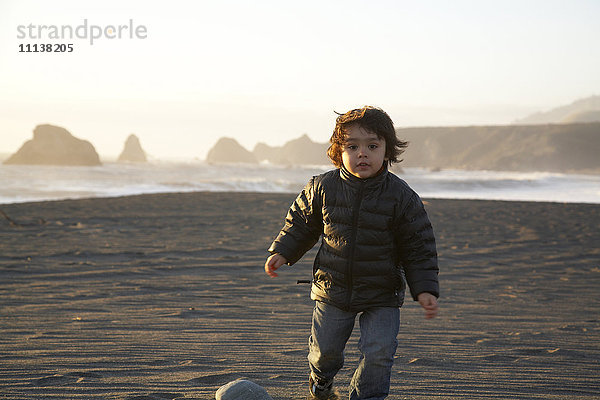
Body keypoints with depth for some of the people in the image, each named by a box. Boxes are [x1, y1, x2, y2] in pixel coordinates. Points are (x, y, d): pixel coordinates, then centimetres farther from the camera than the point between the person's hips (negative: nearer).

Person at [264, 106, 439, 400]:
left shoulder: (402, 197, -12)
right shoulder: (322, 188, -8)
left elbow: (419, 248, -6)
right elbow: (301, 223, 10)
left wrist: (424, 288, -13)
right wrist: (282, 252, 2)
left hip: (381, 296, -1)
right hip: (332, 289, 2)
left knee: (378, 353, -10)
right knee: (324, 349, 11)